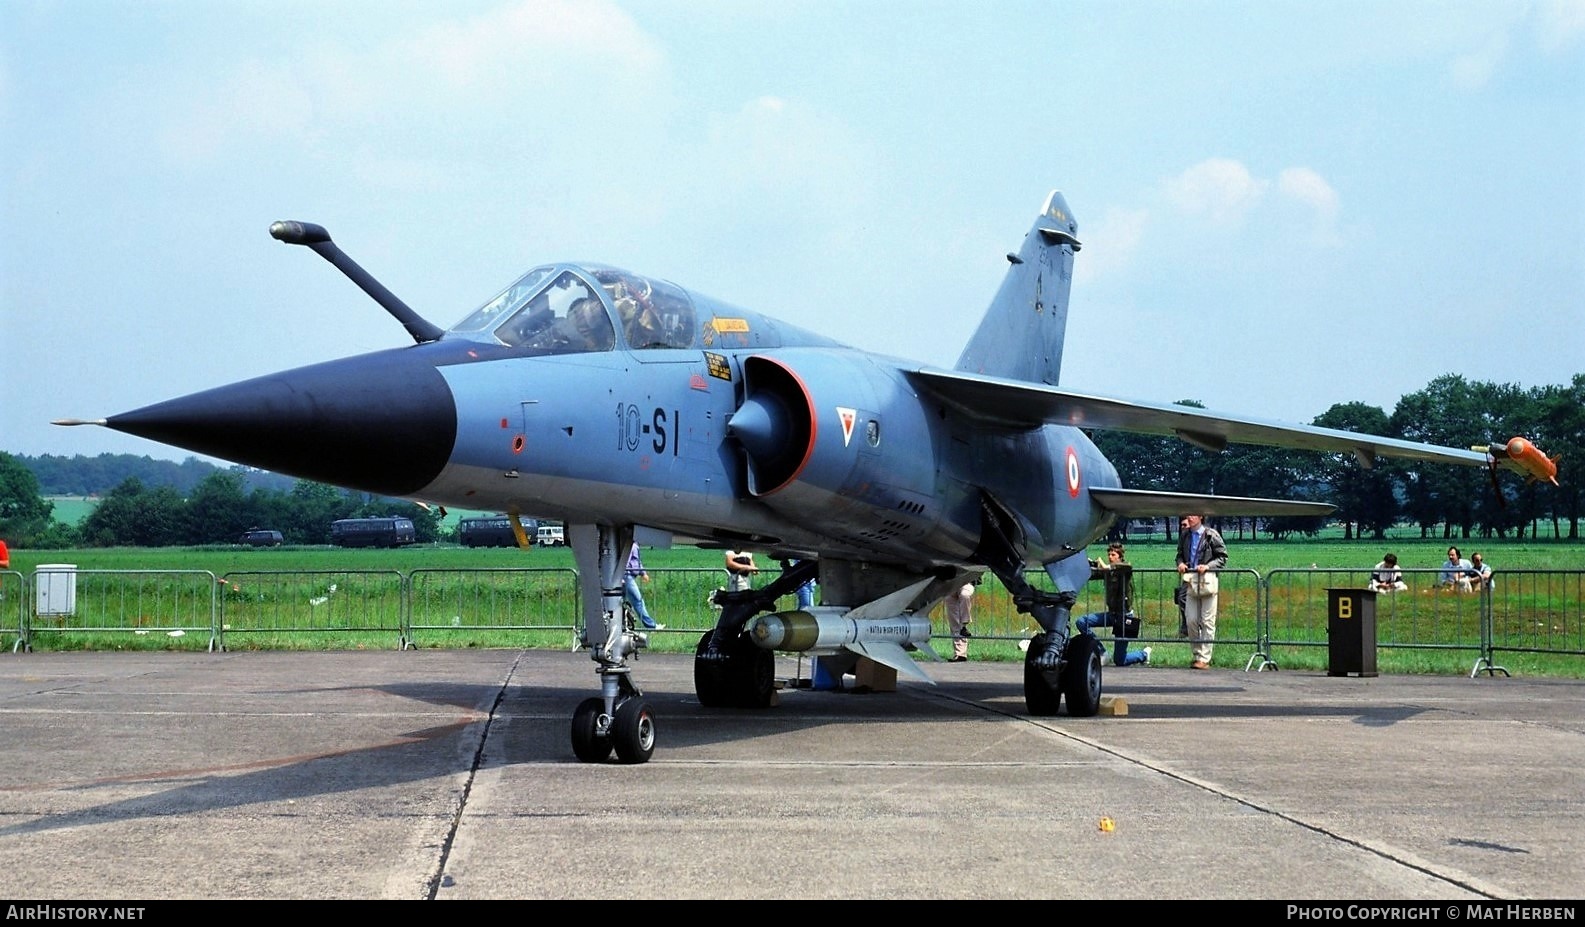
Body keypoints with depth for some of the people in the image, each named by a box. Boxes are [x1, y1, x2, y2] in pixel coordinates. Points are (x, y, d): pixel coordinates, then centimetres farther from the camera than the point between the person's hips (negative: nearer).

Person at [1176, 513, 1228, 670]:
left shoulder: (1211, 535, -4)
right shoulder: (1185, 536, 12)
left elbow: (1222, 557, -1)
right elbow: (1180, 555, 23)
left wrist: (1207, 566, -14)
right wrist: (1180, 563, 1)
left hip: (1207, 581, -5)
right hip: (1190, 581, 5)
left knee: (1207, 622, -2)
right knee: (1191, 621, 4)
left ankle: (1204, 659, -2)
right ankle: (1197, 655, 15)